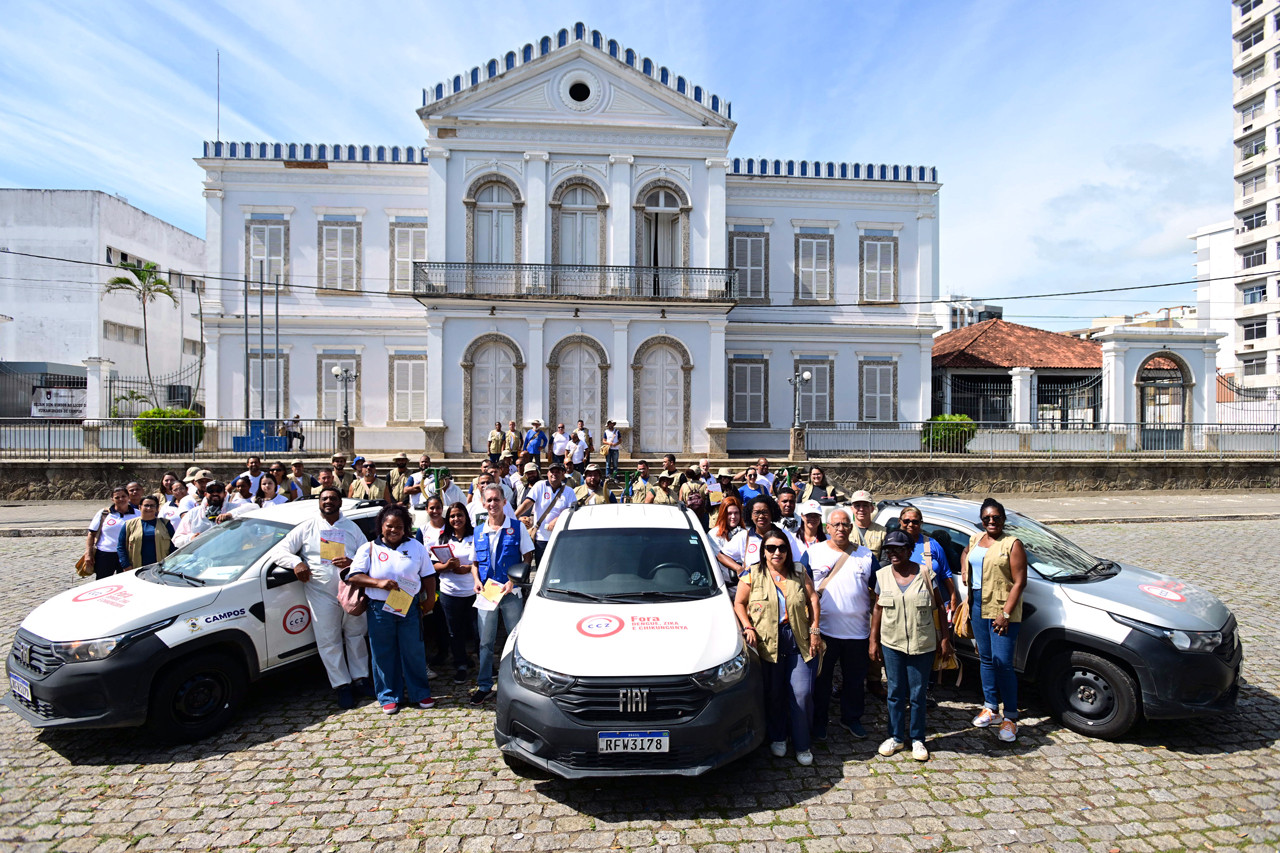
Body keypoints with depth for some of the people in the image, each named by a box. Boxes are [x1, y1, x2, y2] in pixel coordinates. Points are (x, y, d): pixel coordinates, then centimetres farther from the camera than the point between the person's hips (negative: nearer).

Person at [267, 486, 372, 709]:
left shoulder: (351, 527, 10)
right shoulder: (307, 527, 5)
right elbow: (278, 551, 3)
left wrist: (353, 562, -12)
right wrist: (296, 563, -16)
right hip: (321, 593, -1)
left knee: (356, 635, 10)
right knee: (329, 641, 3)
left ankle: (360, 678, 23)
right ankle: (341, 685, 14)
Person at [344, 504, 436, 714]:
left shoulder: (415, 546, 6)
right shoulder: (369, 548, 1)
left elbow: (428, 575, 9)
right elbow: (354, 577, -6)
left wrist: (430, 598, -1)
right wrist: (379, 583, -19)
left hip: (410, 608, 1)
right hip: (379, 610, 0)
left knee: (414, 653, 6)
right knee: (384, 655, 8)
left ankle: (420, 694, 20)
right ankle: (389, 697, 24)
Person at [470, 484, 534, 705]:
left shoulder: (517, 527, -2)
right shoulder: (479, 532, 9)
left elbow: (527, 558, -3)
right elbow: (474, 562, 16)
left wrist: (513, 582, -13)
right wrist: (476, 580, -3)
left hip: (511, 593, -3)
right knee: (485, 642, 9)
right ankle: (484, 686, 23)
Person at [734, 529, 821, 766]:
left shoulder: (799, 573, 8)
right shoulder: (753, 574, 1)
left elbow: (812, 599, 7)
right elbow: (739, 603, 3)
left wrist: (815, 630, 0)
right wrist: (748, 627, -9)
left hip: (799, 641, 1)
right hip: (767, 643, -1)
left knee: (802, 693, 1)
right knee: (773, 694, 10)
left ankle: (802, 744, 21)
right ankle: (777, 738, 33)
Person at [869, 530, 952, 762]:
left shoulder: (925, 574, -4)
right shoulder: (882, 575, 1)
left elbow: (938, 607, 2)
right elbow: (878, 609, 5)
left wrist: (944, 637, -1)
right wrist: (873, 640, 4)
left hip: (922, 645, -1)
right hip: (891, 644, 2)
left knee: (918, 694, 8)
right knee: (895, 693, 9)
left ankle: (917, 739, 24)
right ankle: (896, 737, 24)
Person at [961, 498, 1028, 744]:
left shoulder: (1012, 544, -9)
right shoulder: (975, 539, 10)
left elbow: (1019, 582, -13)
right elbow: (965, 553, 34)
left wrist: (1005, 613, -18)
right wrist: (964, 571, 15)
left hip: (1003, 609, -6)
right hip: (978, 606, 6)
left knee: (1002, 663, -7)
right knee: (985, 659, 13)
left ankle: (1010, 717, 7)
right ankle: (991, 708, 26)